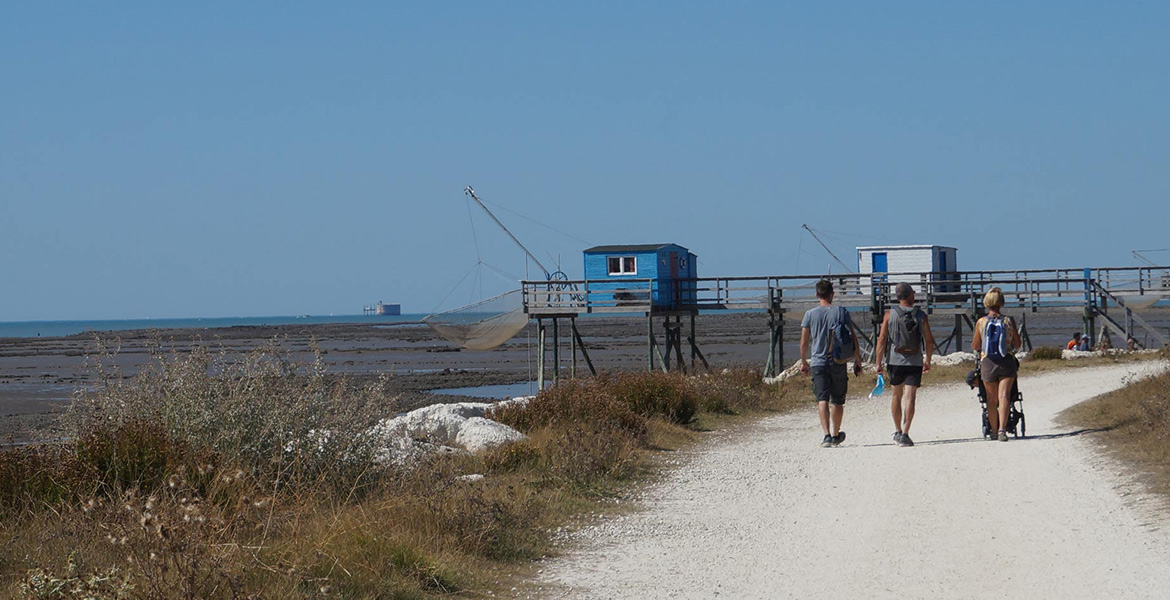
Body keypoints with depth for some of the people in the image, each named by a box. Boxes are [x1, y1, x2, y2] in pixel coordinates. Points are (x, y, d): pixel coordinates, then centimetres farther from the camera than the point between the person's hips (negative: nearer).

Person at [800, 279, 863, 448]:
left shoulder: (810, 315, -1)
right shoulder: (842, 312, -1)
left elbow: (804, 342, 2)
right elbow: (853, 339, 0)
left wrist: (804, 362, 16)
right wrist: (857, 360, 10)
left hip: (818, 363, -1)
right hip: (838, 363, 1)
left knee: (822, 400, -7)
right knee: (838, 401, 15)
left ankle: (827, 434, -24)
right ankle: (836, 435, 28)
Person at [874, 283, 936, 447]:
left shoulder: (890, 314, -2)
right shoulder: (921, 316, -1)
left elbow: (882, 339, -5)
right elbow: (929, 341, 3)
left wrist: (878, 362, 0)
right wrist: (928, 360, 17)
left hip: (896, 361, 1)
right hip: (915, 362, -1)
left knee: (897, 396, 17)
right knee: (910, 397, -4)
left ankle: (898, 432, 25)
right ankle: (905, 434, -14)